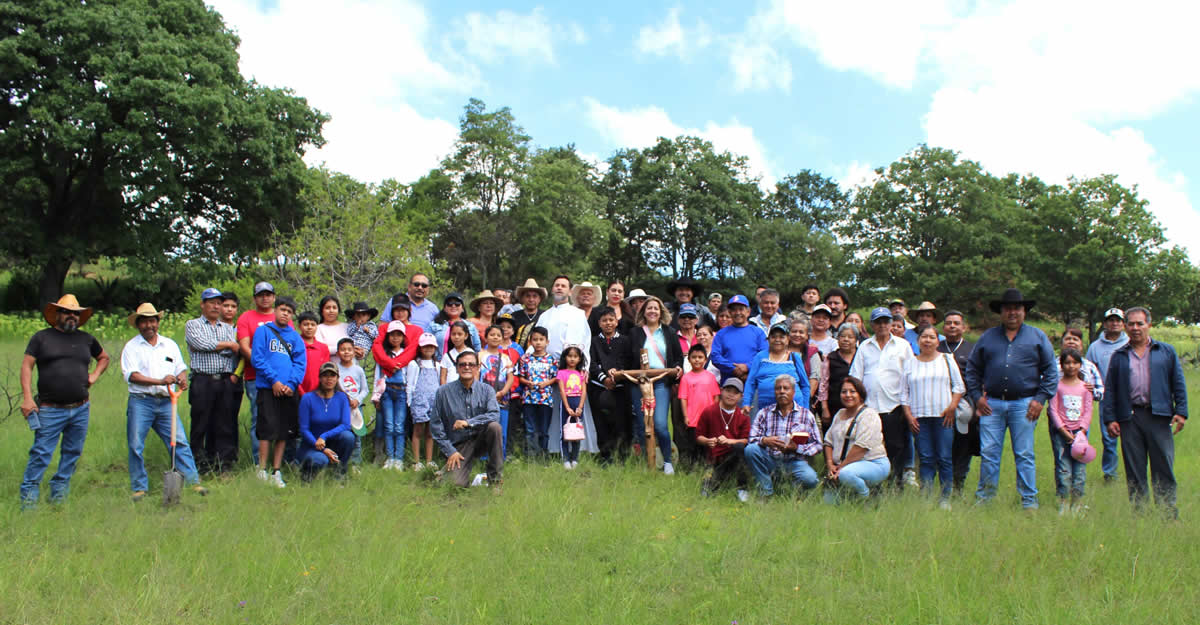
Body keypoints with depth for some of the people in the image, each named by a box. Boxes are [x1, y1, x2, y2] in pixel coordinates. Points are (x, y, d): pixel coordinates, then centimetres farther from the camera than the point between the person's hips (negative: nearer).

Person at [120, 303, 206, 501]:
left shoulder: (170, 345, 16)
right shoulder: (131, 347, 3)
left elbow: (181, 368, 16)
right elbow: (131, 375, -9)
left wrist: (182, 379, -8)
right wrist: (160, 381, -20)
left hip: (165, 402, 2)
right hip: (140, 402, -2)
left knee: (179, 442, -3)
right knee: (136, 446, -1)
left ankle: (193, 481, -1)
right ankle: (139, 488, 11)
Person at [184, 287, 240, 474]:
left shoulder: (228, 328, 20)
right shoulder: (192, 325, 10)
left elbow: (234, 351, 5)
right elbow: (201, 344, -9)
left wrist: (211, 346, -7)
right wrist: (228, 344, 1)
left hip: (226, 381, 3)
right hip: (203, 381, -3)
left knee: (225, 425, 1)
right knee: (201, 425, -1)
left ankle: (223, 465, 5)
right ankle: (200, 465, 5)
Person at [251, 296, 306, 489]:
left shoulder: (295, 337, 13)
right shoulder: (263, 331, 5)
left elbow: (300, 363, 7)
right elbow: (257, 358, -3)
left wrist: (291, 383, -9)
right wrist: (274, 380, -11)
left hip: (290, 391, 3)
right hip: (268, 388, -3)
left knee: (284, 433, 5)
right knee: (268, 430, -7)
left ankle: (276, 472, 12)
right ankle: (262, 471, 1)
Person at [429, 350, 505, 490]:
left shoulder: (486, 390, -2)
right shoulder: (443, 392, -4)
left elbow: (494, 414, -17)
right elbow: (435, 425, -2)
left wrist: (468, 422, -26)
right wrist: (449, 451, -8)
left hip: (480, 439, 2)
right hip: (458, 445, -1)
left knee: (494, 426, -30)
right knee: (458, 483, -23)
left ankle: (494, 479, -17)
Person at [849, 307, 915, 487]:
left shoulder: (902, 345, 10)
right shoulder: (864, 347, 14)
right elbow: (855, 377, 11)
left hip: (894, 406, -1)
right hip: (869, 406, 2)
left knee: (896, 447, -3)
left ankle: (898, 481, 5)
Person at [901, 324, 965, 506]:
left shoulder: (947, 359, 10)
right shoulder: (910, 363, 12)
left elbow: (959, 386, 8)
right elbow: (904, 392, 11)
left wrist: (952, 406, -6)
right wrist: (908, 415, 1)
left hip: (943, 416, -1)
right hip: (919, 417, 1)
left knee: (945, 458, -3)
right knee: (926, 458, -1)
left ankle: (946, 498, 3)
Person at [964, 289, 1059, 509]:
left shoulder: (1037, 337, 9)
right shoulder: (987, 337, 12)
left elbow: (1051, 371, 6)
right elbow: (972, 369, 14)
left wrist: (1040, 399, -4)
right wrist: (977, 396, 4)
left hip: (1024, 405, -1)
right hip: (992, 404, 1)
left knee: (1024, 455, 3)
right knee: (988, 454, 1)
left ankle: (1029, 501, 12)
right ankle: (984, 498, 11)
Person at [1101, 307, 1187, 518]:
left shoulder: (1167, 352, 12)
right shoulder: (1118, 356, 13)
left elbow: (1179, 383, 9)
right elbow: (1109, 389, 10)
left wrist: (1181, 412, -1)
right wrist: (1109, 419, 2)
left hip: (1159, 416, -1)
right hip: (1129, 418, 1)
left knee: (1163, 466, 0)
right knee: (1134, 469, 4)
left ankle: (1168, 513, 8)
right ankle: (1139, 510, 12)